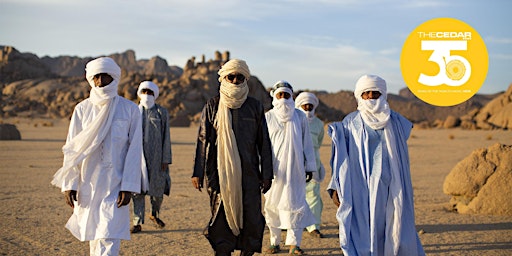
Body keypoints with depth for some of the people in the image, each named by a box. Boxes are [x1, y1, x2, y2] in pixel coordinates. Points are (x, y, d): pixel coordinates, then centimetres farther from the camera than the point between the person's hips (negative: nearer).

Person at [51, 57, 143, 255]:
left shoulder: (129, 110, -1)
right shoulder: (82, 109, 4)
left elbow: (134, 150, -2)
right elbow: (71, 149, 5)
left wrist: (128, 186, -9)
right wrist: (68, 184, -2)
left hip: (114, 185, -2)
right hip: (87, 185, 3)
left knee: (109, 239, -10)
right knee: (93, 237, 12)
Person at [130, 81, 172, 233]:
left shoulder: (161, 112, 4)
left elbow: (166, 137, 2)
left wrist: (166, 159, -4)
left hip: (156, 156, -1)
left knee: (158, 187, 5)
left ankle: (155, 214, 32)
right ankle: (137, 223, 5)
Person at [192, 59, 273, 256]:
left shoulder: (255, 107, 8)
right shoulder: (213, 106, 5)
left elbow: (264, 143, 9)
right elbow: (203, 140, 4)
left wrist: (266, 174, 5)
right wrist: (198, 172, -3)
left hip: (249, 174, 1)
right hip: (220, 172, -1)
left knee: (250, 218, 0)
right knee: (222, 218, -1)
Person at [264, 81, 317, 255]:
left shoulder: (299, 116, 6)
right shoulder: (268, 117, 4)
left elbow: (307, 142, 9)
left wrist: (310, 166, 7)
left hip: (294, 169, 0)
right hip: (274, 168, 0)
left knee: (294, 203, -5)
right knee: (272, 205, 3)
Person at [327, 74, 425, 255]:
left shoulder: (395, 122, 11)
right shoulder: (351, 123, 4)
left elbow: (402, 159, 16)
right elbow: (341, 158, 2)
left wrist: (402, 191, 13)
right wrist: (336, 187, -7)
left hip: (390, 190, 3)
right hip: (361, 189, -2)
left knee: (396, 235, -1)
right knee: (363, 236, -6)